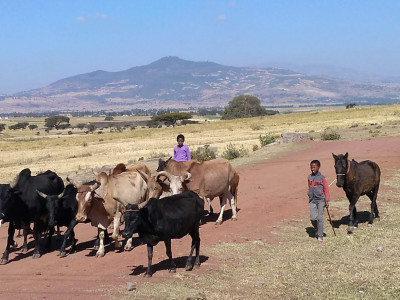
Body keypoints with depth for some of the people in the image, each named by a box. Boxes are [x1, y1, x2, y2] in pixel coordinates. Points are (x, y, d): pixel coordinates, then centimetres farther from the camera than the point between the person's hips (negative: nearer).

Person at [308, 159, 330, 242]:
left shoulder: (322, 178, -7)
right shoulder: (309, 177, 6)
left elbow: (326, 189, -5)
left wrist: (327, 200, -8)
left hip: (321, 200, -3)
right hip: (312, 200, 3)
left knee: (320, 218, -2)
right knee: (313, 218, -4)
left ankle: (320, 236, 7)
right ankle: (317, 229, 25)